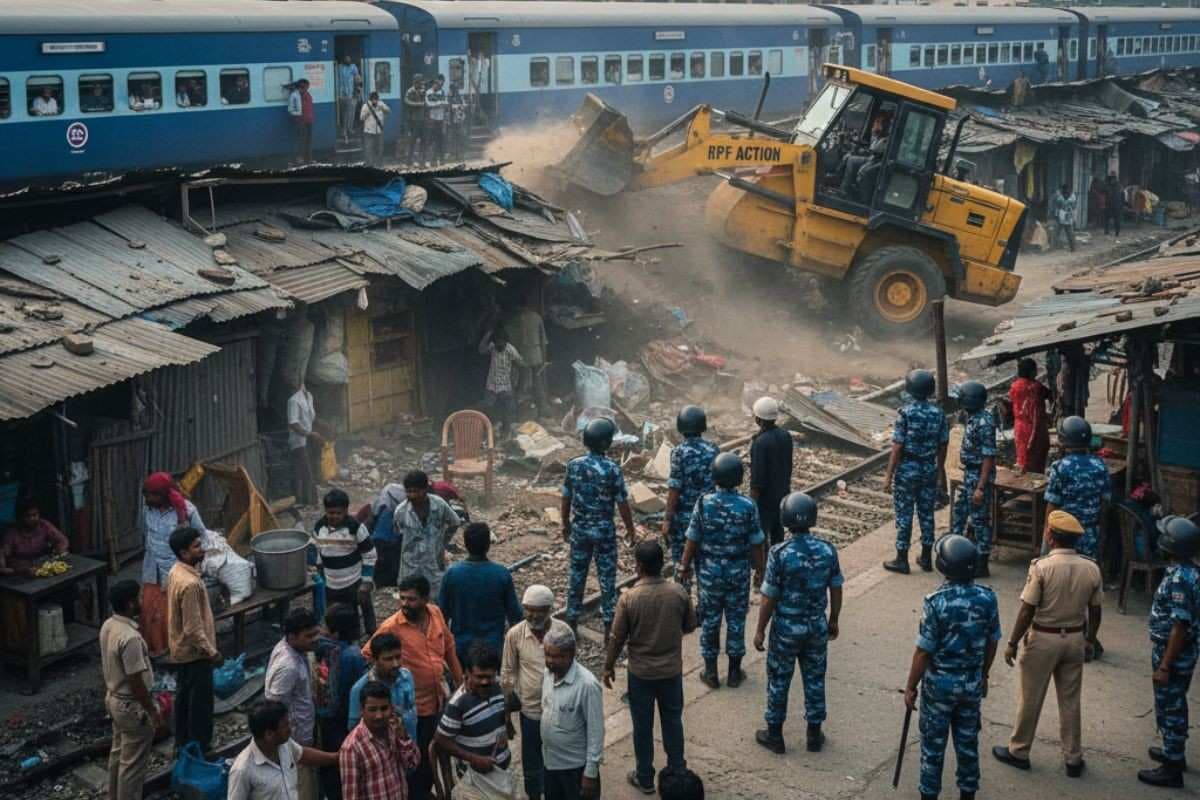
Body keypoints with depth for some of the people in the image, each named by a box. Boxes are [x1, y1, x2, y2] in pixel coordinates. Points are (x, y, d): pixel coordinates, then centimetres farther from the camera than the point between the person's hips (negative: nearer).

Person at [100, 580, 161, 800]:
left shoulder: (108, 626, -2)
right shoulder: (130, 637, -31)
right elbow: (136, 682, -26)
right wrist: (153, 711, -16)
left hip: (114, 699, 9)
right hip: (132, 706, -9)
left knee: (118, 753, 23)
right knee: (133, 763, 5)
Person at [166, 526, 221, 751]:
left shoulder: (176, 571, 0)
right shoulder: (189, 583, -30)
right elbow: (193, 628, -27)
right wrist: (212, 652, -18)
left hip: (181, 649, 10)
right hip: (194, 651, -10)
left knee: (184, 697, 21)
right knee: (200, 703, 4)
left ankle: (183, 744, 34)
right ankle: (198, 750, 15)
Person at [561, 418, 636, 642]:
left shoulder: (574, 465, -6)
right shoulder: (612, 469, -17)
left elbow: (566, 498, 3)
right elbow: (622, 504, -12)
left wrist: (566, 524, 17)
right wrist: (630, 530, 0)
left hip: (579, 529, 3)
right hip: (604, 530, -3)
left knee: (576, 575, 15)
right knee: (607, 578, 7)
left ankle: (571, 622, 24)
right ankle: (609, 628, 13)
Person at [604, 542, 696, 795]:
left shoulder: (629, 598, -20)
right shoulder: (679, 593, -14)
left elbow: (618, 638, -11)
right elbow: (690, 626, 1)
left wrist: (608, 666, 4)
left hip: (641, 672, -2)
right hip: (672, 670, 2)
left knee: (642, 726, 14)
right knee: (673, 721, 20)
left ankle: (645, 778, 27)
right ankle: (677, 772, 33)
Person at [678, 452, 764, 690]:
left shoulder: (704, 503, -14)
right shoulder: (748, 506, -15)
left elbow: (693, 539, -7)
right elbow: (756, 543, -7)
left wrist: (685, 565, 7)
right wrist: (759, 570, 8)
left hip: (710, 569, 0)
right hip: (739, 571, 0)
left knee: (710, 619, 13)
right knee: (736, 619, 13)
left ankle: (711, 672, 21)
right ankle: (734, 672, 23)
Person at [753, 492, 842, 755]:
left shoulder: (780, 554, -21)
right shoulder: (828, 550, -10)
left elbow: (769, 598, -15)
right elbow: (836, 591, 1)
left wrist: (760, 630, -3)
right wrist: (833, 620, 16)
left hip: (786, 628, -3)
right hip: (817, 626, 3)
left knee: (779, 681, 13)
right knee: (815, 680, 17)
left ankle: (775, 735, 24)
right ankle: (814, 735, 28)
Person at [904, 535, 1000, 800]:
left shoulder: (937, 602, -22)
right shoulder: (987, 598, -9)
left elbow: (924, 651, -17)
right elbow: (992, 643, 3)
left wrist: (911, 687, -6)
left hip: (940, 683, -4)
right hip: (972, 683, 4)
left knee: (933, 744, 11)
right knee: (968, 741, 18)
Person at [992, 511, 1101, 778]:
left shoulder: (1042, 567, -20)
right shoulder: (1091, 569, -7)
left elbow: (1027, 610, -16)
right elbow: (1095, 612, 3)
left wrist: (1012, 643, -6)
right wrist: (1089, 641, 18)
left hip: (1043, 639, -4)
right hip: (1075, 639, 4)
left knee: (1030, 699, 11)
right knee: (1070, 701, 15)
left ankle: (1018, 752, 24)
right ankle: (1073, 759, 23)